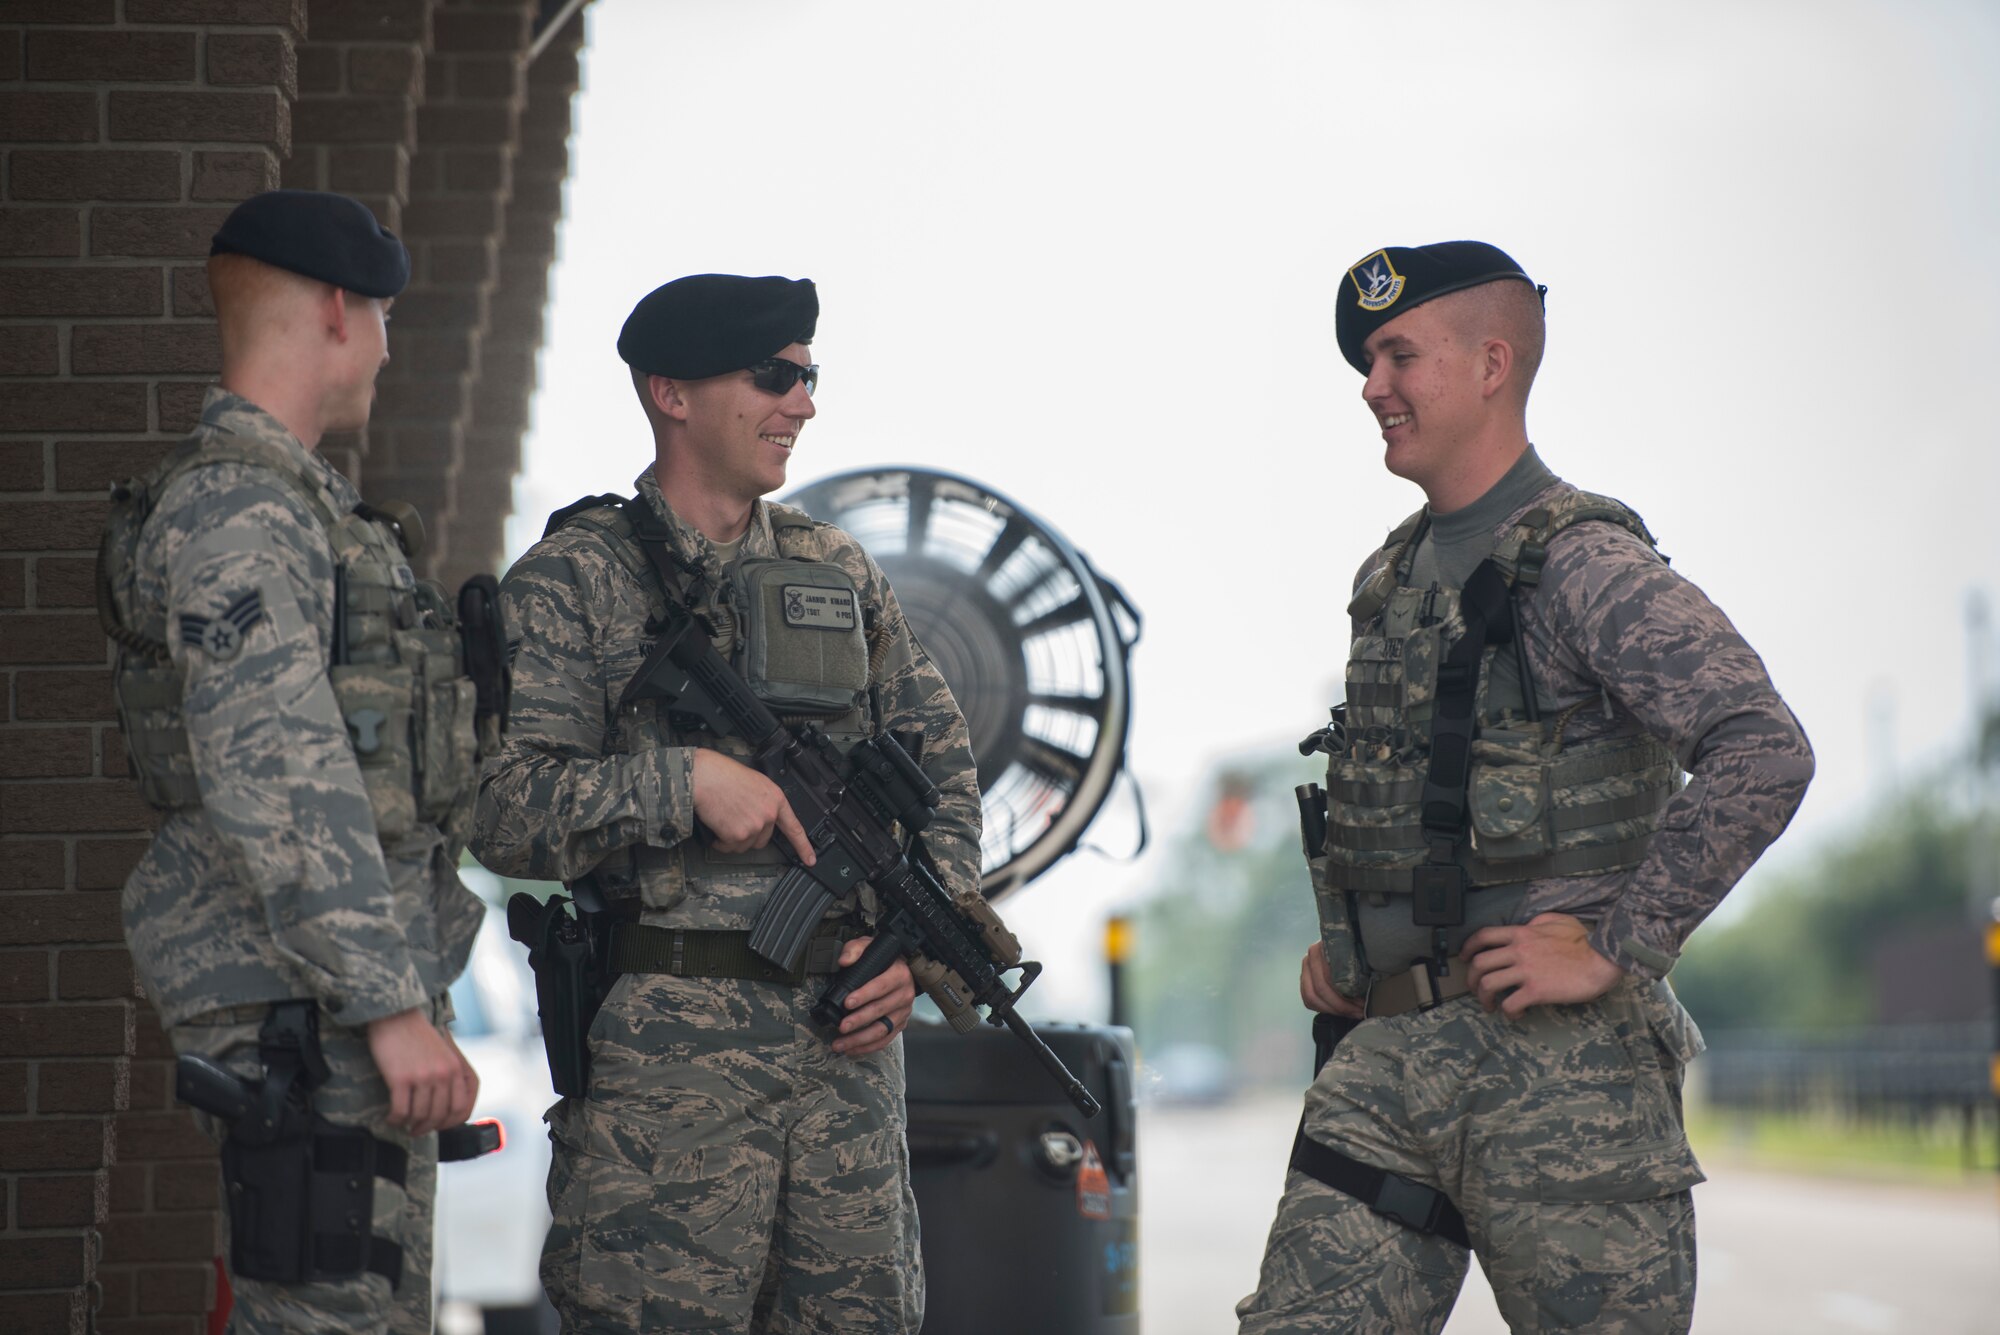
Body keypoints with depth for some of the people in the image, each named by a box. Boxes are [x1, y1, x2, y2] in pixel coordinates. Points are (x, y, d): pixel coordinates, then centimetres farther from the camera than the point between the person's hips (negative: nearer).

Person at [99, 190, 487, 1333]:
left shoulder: (289, 498, 19)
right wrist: (395, 1006, -25)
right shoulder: (235, 508, -15)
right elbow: (278, 780, -23)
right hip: (308, 993, -11)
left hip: (341, 983, 11)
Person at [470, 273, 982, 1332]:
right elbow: (502, 813, -11)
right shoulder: (572, 581, -2)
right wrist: (687, 779, -19)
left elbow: (947, 777, 18)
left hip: (849, 1038, 5)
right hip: (664, 1045, -5)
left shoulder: (841, 574, 14)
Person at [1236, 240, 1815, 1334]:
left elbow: (1766, 753, -21)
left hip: (1554, 1053, -7)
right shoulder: (1392, 576, 16)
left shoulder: (1583, 564, -9)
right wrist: (1338, 947, 15)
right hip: (1384, 1053, 7)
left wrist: (1612, 952, -18)